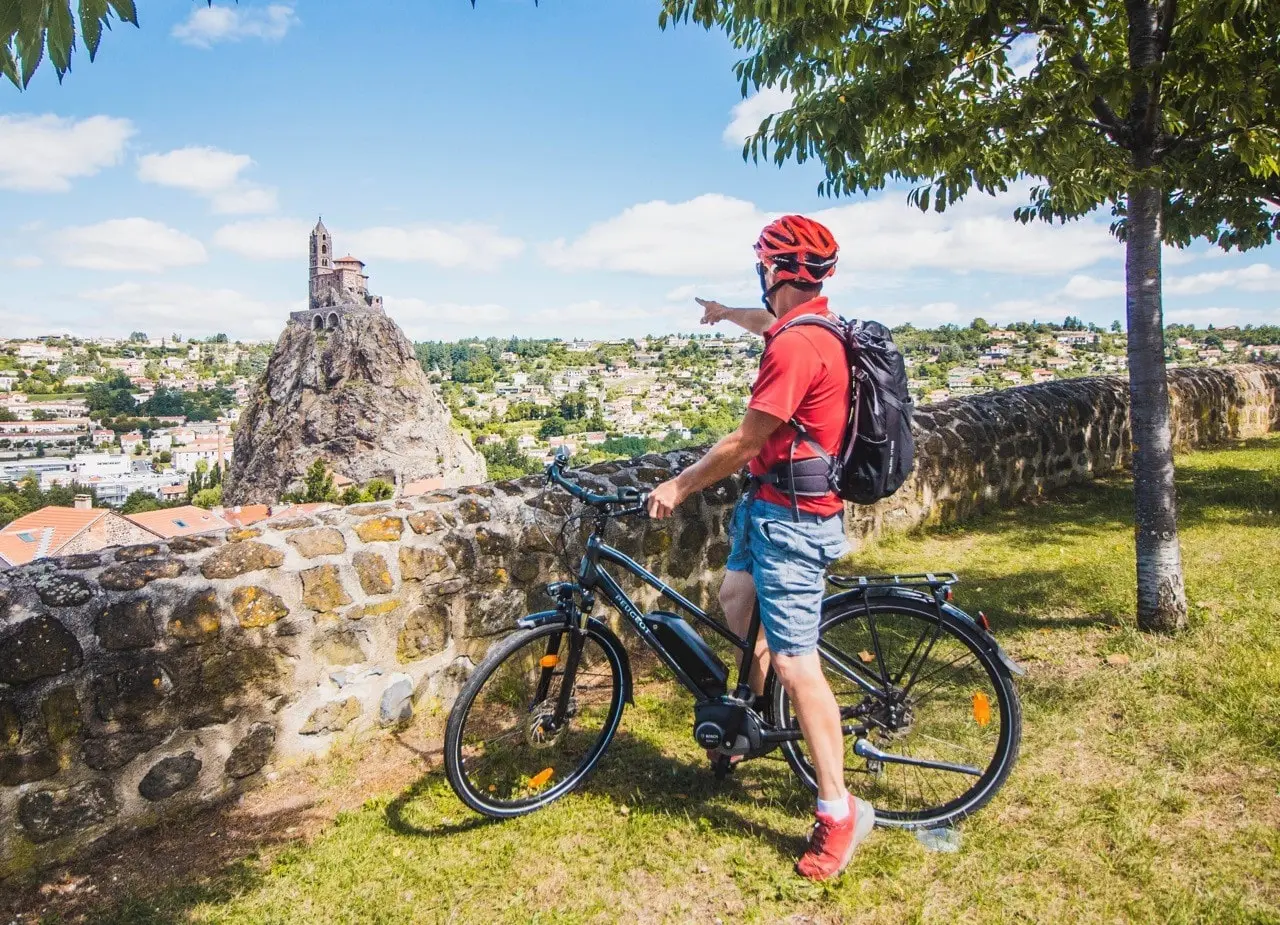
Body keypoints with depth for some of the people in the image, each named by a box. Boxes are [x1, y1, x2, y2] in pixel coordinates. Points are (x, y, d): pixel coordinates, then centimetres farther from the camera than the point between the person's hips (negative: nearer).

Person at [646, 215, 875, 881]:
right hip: (771, 502, 11)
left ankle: (839, 812, 2)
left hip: (790, 516, -11)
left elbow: (742, 444, -20)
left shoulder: (795, 346, -23)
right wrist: (725, 313, 54)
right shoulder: (810, 327, 8)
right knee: (736, 601, 25)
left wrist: (676, 487, -7)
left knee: (794, 663, -8)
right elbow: (768, 324, 34)